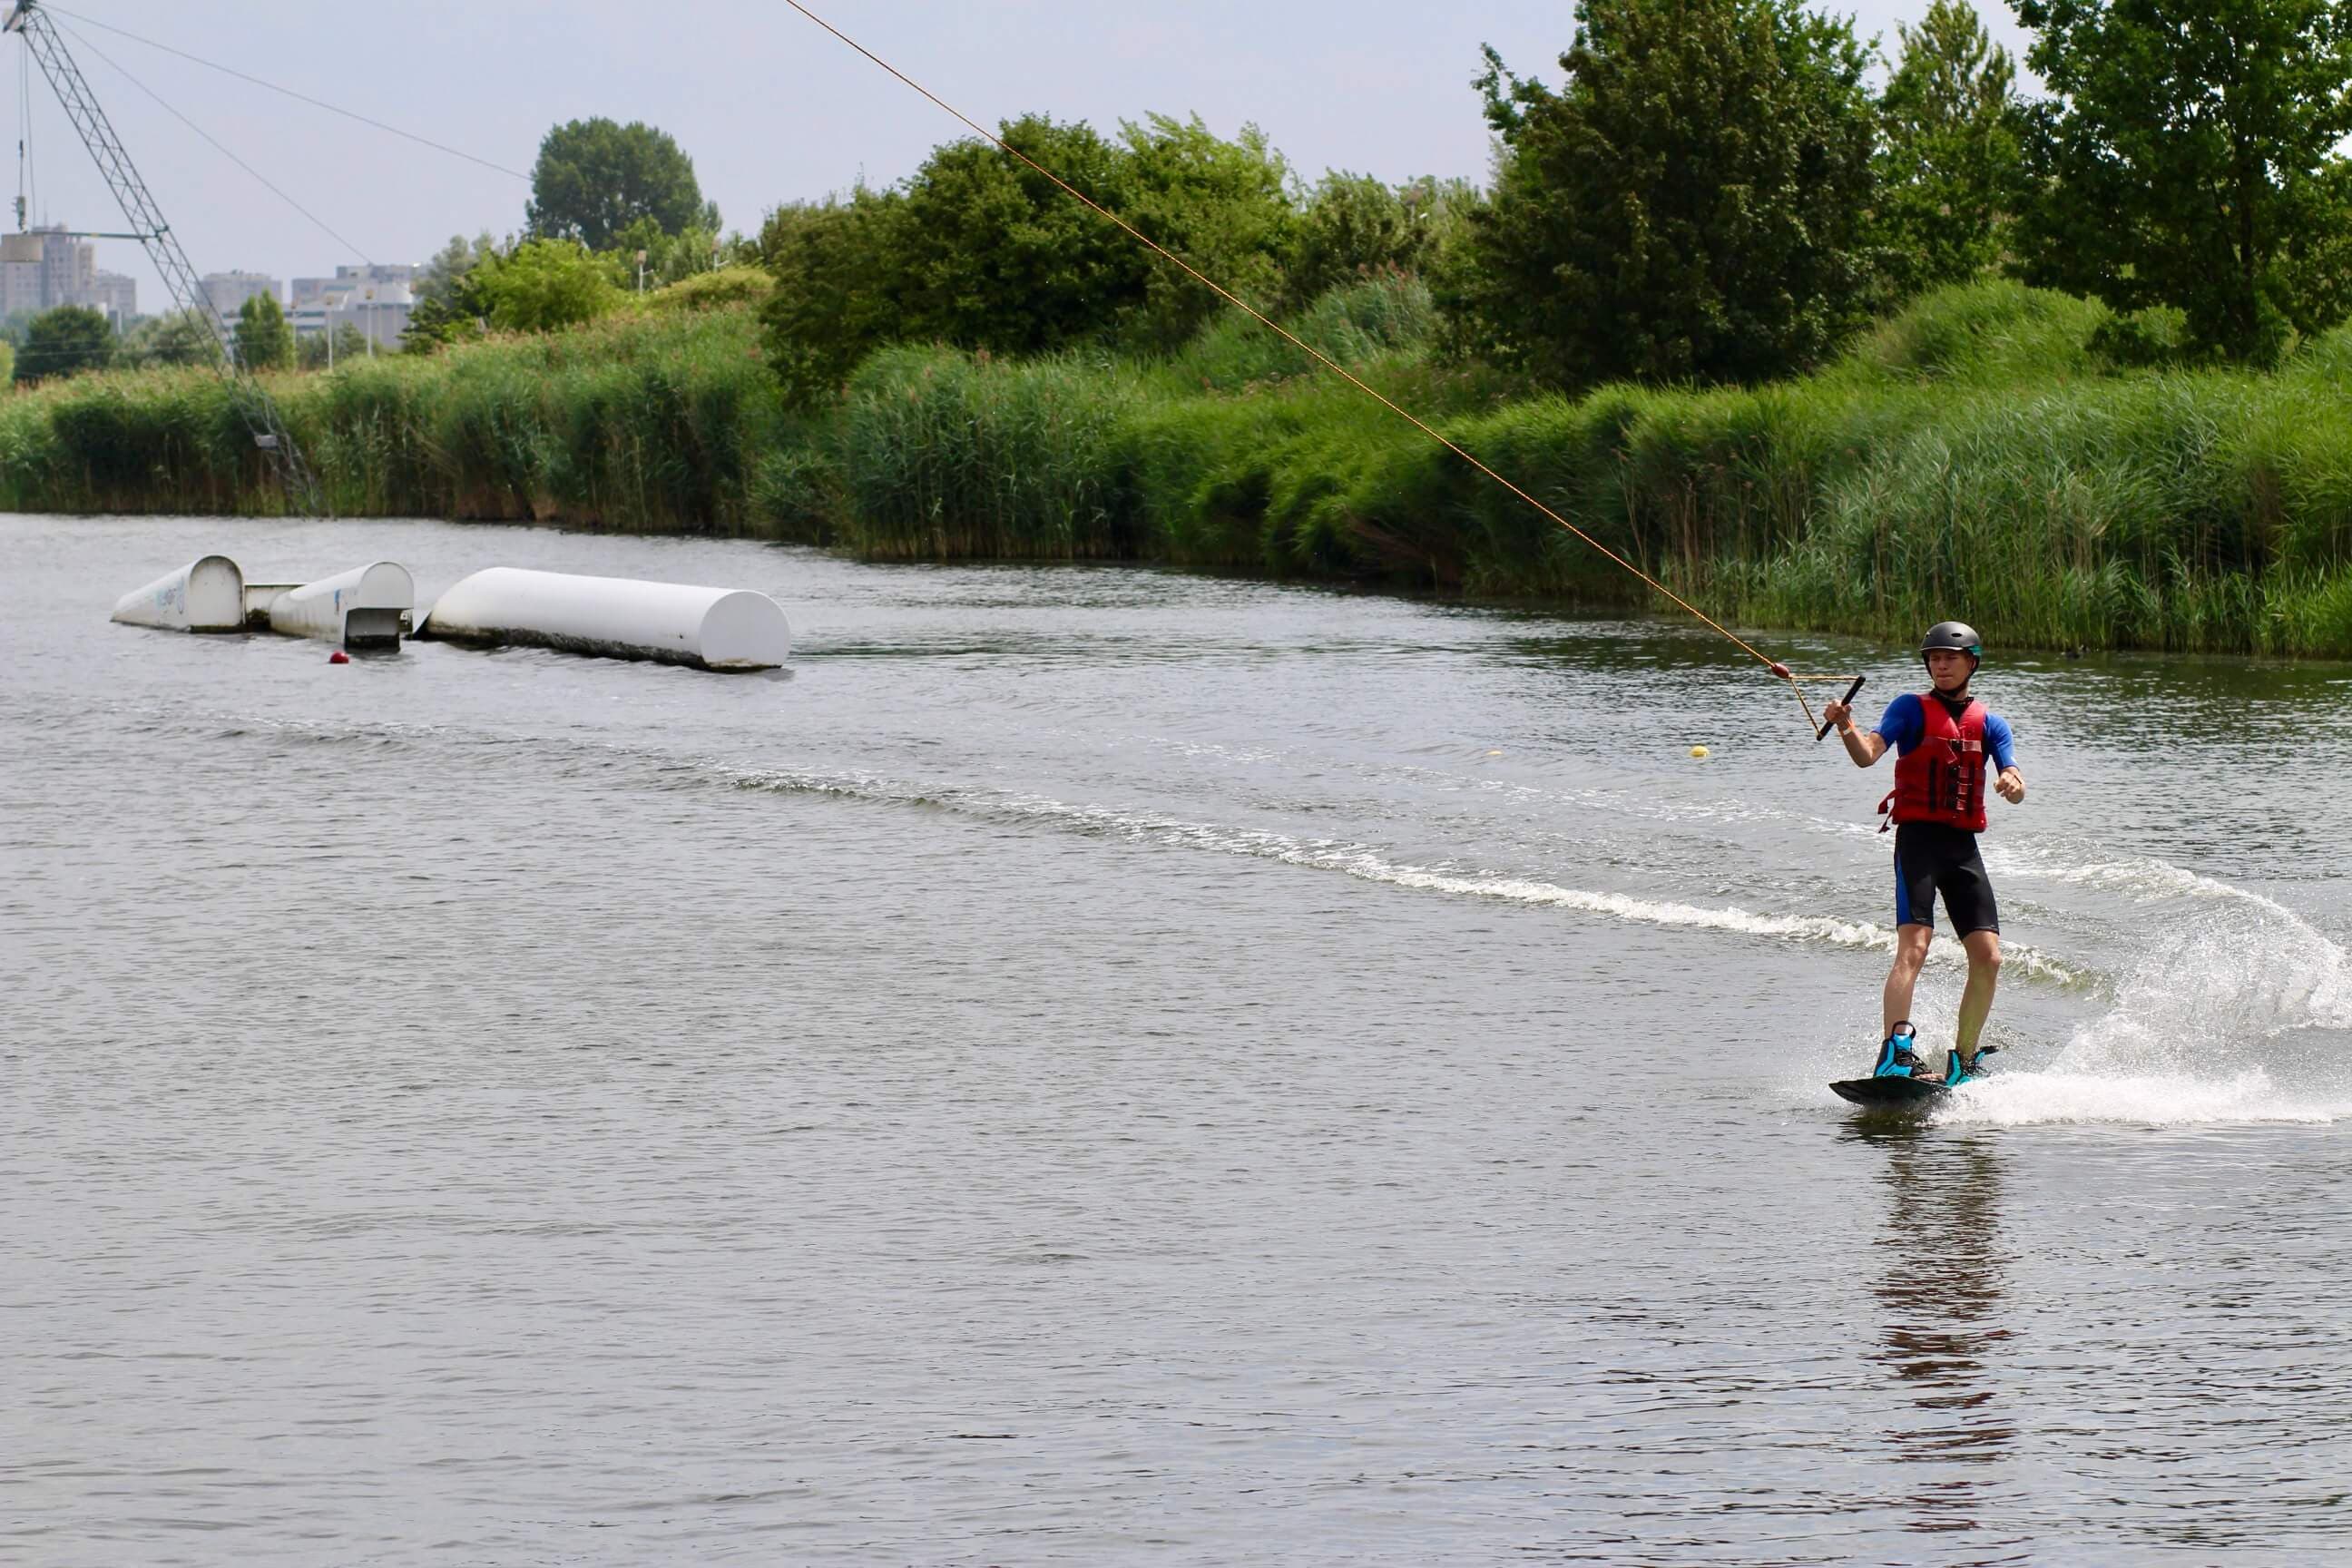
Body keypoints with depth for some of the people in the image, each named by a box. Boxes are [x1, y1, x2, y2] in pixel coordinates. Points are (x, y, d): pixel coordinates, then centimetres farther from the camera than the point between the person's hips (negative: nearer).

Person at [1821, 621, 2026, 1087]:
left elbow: (2014, 784, 1)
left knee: (1988, 958, -2)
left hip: (1964, 846, 4)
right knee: (1913, 947, -21)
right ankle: (1895, 1053, -32)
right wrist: (1847, 729, -32)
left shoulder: (1990, 724, 15)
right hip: (1918, 839, -4)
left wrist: (2012, 783, -24)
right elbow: (1868, 755, -11)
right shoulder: (1911, 708, 5)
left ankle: (1963, 1062, 10)